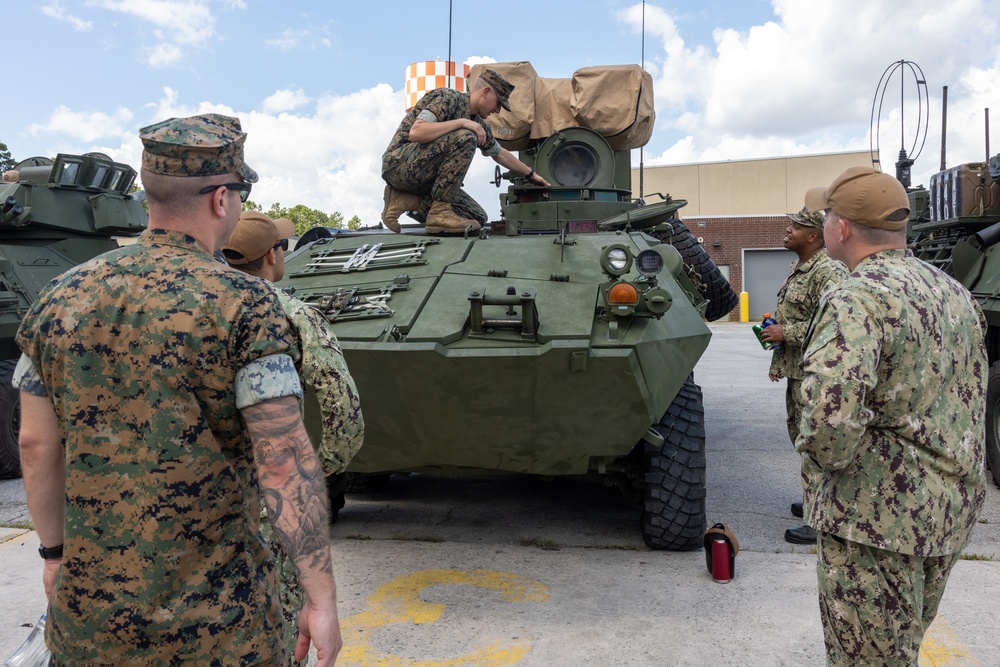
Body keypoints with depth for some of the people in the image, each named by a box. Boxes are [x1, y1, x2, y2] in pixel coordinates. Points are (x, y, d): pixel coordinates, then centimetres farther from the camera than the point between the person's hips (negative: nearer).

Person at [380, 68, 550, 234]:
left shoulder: (478, 123, 14)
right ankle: (439, 211, -23)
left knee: (478, 217, -7)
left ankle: (408, 200, -2)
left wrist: (531, 174, 35)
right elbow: (415, 133, -26)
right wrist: (462, 122, -25)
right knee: (465, 138, -26)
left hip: (425, 180, 9)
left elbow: (500, 154, 31)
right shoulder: (446, 97, -11)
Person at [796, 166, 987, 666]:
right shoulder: (954, 292, 9)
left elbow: (830, 412, -35)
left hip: (877, 517, -9)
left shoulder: (857, 299, -21)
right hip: (954, 512, 9)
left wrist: (825, 456, -16)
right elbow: (971, 396, 17)